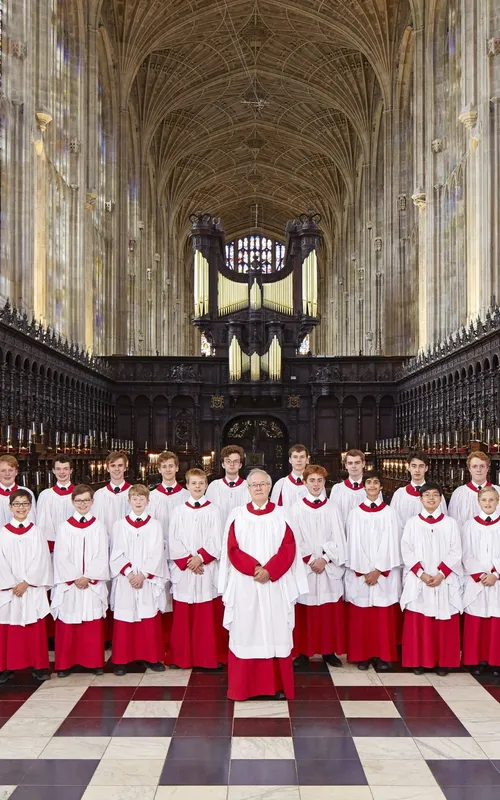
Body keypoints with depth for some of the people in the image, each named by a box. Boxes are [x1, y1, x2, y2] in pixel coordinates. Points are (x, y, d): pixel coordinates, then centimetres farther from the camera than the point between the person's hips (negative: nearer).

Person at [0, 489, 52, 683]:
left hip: (33, 590, 0)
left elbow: (41, 561, -2)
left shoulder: (36, 532, 3)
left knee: (36, 630, 3)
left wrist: (26, 583, -11)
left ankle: (39, 666, 12)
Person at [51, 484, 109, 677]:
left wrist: (88, 578, -11)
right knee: (68, 626, 3)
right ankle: (65, 663, 14)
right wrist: (75, 578, -11)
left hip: (93, 585, 1)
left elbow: (102, 557, -1)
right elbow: (61, 558, -4)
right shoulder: (64, 528, 1)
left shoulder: (99, 527, 3)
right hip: (68, 585, 0)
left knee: (93, 625, 4)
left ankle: (94, 662, 15)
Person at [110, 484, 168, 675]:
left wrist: (143, 574, -12)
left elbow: (157, 554, -2)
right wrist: (129, 573, -12)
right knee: (124, 620, 2)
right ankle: (121, 660, 12)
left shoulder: (154, 525, 3)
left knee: (150, 620, 4)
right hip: (125, 580, 0)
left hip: (148, 580, 0)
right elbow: (116, 554, 0)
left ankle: (152, 657, 16)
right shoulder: (120, 525, 3)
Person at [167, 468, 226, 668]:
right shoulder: (179, 511, 6)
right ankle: (181, 657, 14)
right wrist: (188, 561, -8)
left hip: (207, 569, -1)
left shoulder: (213, 511, 3)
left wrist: (200, 558, -12)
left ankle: (210, 656, 10)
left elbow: (216, 542, -1)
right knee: (183, 616, 3)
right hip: (183, 569, 1)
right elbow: (173, 541, 2)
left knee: (208, 615, 0)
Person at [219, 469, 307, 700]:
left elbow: (288, 548, -2)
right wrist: (254, 568, -15)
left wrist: (269, 571, -15)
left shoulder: (281, 515, 5)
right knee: (246, 633, 2)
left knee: (276, 633, 3)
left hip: (276, 585, 0)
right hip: (245, 585, 0)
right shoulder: (237, 515, 4)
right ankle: (244, 686, 10)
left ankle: (278, 685, 12)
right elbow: (233, 549, -2)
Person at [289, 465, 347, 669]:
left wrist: (324, 559, -11)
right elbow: (295, 540, -3)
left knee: (330, 612, 4)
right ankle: (303, 652, 12)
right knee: (304, 612, 2)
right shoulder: (296, 509, 1)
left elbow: (338, 540, 1)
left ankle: (329, 651, 16)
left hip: (329, 568, 2)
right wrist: (310, 560, -12)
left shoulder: (332, 509, 6)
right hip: (304, 567, -1)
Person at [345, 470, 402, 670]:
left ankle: (382, 655, 12)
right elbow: (353, 544, 0)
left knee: (384, 617, 2)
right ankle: (363, 655, 12)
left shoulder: (389, 513, 2)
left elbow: (391, 544, -2)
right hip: (359, 573, 0)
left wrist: (378, 570, -10)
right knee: (360, 617, 2)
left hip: (384, 574, 0)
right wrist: (363, 572, -7)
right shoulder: (355, 513, 2)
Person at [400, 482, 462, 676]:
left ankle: (442, 662, 14)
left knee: (444, 623, 3)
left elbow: (456, 553, 0)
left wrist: (441, 574, -12)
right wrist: (421, 574, -12)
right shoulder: (412, 523, 4)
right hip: (418, 582, 0)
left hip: (445, 582, 0)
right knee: (418, 623, 1)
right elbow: (406, 552, -1)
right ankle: (418, 661, 12)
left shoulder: (450, 523, 5)